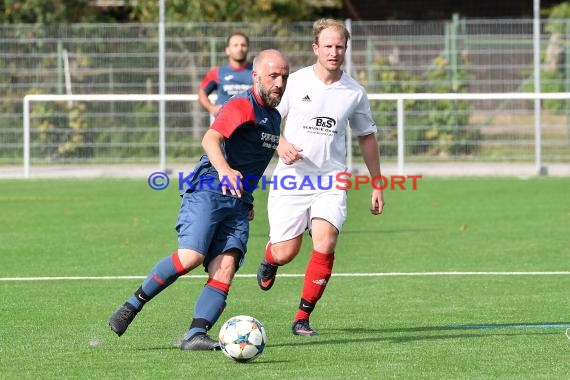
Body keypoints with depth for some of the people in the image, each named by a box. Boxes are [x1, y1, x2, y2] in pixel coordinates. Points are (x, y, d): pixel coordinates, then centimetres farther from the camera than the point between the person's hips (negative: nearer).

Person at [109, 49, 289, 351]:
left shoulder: (274, 117, 20)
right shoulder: (243, 106, -8)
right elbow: (210, 139, -25)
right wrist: (224, 169, -44)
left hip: (238, 204, 8)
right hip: (207, 191, -8)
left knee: (226, 267, -14)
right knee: (191, 256, -23)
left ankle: (196, 334, -23)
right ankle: (133, 304, -4)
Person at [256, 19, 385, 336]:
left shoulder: (354, 92, 4)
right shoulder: (295, 82, -3)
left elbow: (367, 137, 17)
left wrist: (377, 184, 16)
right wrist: (280, 144, -15)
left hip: (331, 182, 1)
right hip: (291, 179, -1)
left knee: (325, 244, -20)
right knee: (285, 253, -3)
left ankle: (303, 318, -7)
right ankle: (269, 261, 38)